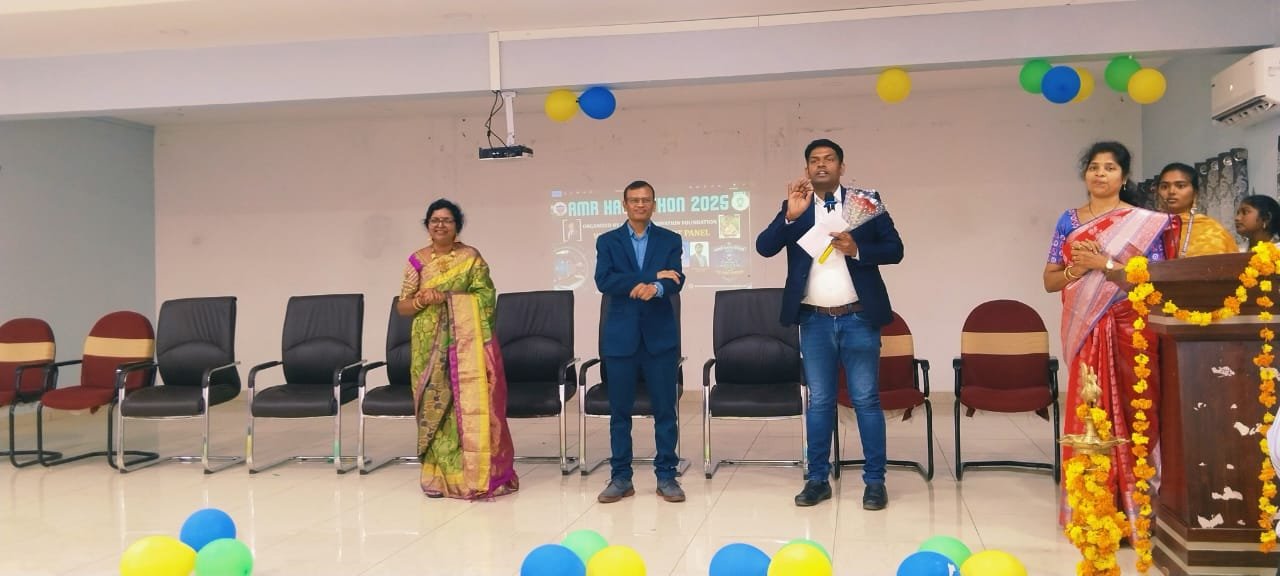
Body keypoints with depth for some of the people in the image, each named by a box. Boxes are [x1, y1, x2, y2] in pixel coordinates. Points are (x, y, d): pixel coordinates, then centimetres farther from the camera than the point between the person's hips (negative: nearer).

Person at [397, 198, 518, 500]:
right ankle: (439, 475, 11)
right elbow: (401, 306, 7)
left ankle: (476, 474, 5)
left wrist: (447, 297, -13)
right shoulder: (417, 261, 8)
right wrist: (422, 299, -12)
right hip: (430, 348, 2)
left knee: (470, 404, -4)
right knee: (435, 406, 2)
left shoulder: (472, 258, 2)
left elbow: (486, 299, -3)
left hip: (466, 344, -2)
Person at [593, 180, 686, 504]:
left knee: (665, 409, 3)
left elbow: (675, 282, -6)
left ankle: (666, 476, 13)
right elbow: (604, 281, -9)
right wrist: (651, 276, -14)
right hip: (621, 335, 0)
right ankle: (620, 477, 14)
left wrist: (655, 288, -28)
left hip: (660, 334, 0)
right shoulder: (607, 241, 7)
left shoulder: (670, 240, 8)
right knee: (619, 410, 5)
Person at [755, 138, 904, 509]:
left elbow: (895, 249, 0)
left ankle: (875, 481, 12)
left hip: (858, 319, -2)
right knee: (819, 402, 9)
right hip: (815, 321, 2)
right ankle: (817, 479, 17)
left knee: (866, 401, 3)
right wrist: (791, 215, -19)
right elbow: (764, 247, -6)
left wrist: (857, 250, -16)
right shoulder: (794, 208, 6)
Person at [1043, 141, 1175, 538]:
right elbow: (1050, 281, 8)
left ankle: (1131, 508, 7)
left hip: (1130, 331, -2)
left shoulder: (1145, 223, 2)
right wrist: (1077, 268, -11)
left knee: (1131, 412, -1)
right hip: (1084, 330, 2)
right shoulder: (1069, 221, 10)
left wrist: (1104, 263, -15)